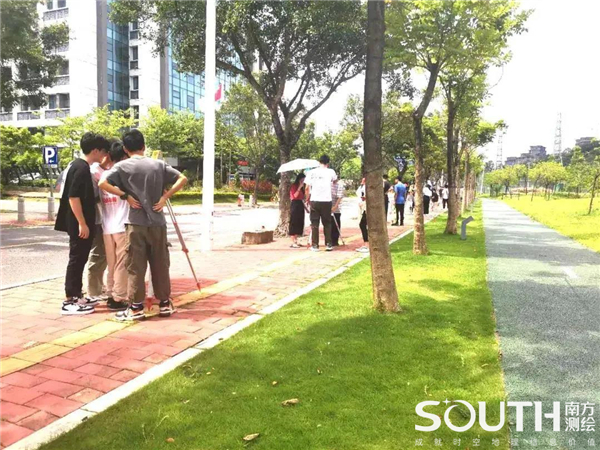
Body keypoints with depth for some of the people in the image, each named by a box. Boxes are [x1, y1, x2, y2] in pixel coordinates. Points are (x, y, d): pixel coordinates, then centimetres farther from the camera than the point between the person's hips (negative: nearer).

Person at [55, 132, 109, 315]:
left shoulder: (79, 165, 14)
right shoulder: (82, 168, -17)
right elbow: (73, 197, -23)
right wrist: (82, 223, -22)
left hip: (80, 222, 10)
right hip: (79, 224, -10)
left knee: (80, 259, 15)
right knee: (76, 260, -4)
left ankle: (76, 296, 24)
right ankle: (69, 301, 2)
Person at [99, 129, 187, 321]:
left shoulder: (123, 166, -1)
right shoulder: (158, 164, 6)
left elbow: (103, 183, -12)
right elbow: (182, 179, 3)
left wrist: (126, 196, -5)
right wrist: (164, 197, 1)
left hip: (136, 222, -2)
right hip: (157, 222, 3)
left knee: (136, 266, 3)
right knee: (160, 264, 11)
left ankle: (136, 308, 6)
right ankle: (164, 303, 18)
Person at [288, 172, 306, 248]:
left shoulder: (302, 187, 18)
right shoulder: (294, 186, -5)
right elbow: (295, 196, -18)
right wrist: (299, 187, -20)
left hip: (300, 205, 9)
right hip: (295, 205, -8)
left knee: (299, 223, 8)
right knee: (294, 223, -8)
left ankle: (295, 241, 13)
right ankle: (293, 242, -8)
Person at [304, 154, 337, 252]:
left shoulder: (312, 172, 4)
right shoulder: (330, 172, 4)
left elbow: (307, 188, 1)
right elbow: (335, 179, 27)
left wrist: (307, 199, 11)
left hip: (314, 201, 0)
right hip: (326, 201, 0)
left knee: (314, 223, 6)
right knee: (327, 223, 11)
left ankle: (315, 245, 5)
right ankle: (328, 244, 9)